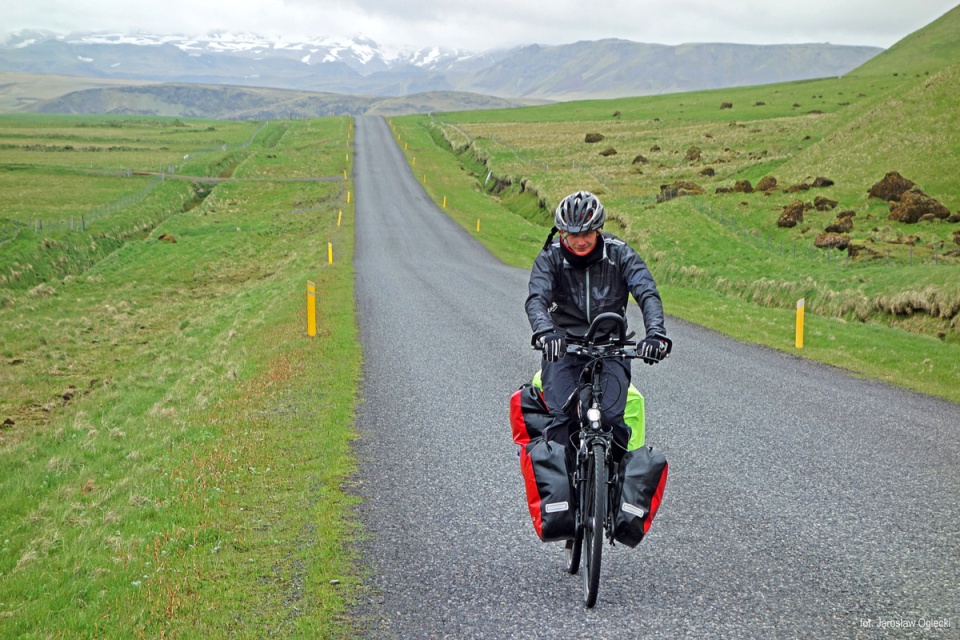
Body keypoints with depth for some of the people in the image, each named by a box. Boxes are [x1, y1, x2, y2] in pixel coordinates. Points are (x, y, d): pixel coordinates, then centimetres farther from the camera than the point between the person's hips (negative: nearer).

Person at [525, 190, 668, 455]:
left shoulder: (620, 254, -3)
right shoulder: (550, 257, -4)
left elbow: (648, 294, -13)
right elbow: (536, 299, -19)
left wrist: (655, 333, -33)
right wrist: (545, 333, -41)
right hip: (563, 348, 0)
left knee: (611, 417, -19)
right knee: (562, 418, -21)